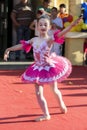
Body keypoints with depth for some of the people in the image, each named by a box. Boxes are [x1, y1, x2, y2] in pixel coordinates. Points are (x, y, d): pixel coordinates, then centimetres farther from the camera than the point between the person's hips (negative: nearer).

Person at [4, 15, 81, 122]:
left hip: (49, 67, -5)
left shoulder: (50, 39, -15)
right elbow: (22, 45, 14)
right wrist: (9, 49, 15)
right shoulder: (34, 40, 3)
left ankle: (62, 106, 41)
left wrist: (71, 25, -50)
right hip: (38, 68, 5)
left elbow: (61, 34, -33)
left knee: (54, 89, 14)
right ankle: (46, 115, 13)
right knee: (38, 93, 2)